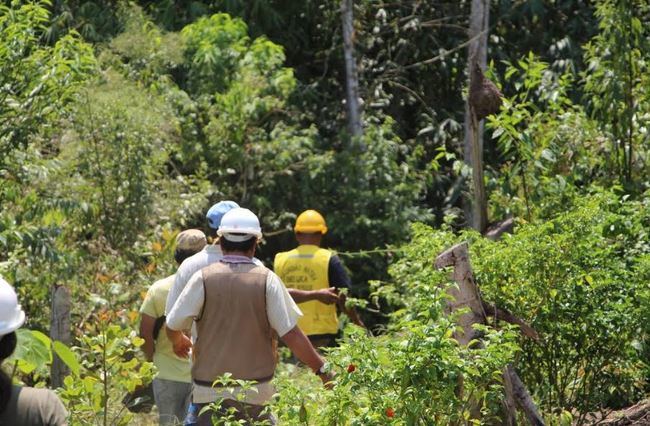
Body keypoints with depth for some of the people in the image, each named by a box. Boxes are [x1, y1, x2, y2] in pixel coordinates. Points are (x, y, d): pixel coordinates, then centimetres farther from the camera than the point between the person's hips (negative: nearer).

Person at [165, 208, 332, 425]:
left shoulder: (203, 278, -5)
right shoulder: (267, 280, -6)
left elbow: (173, 326, 0)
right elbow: (291, 334, -8)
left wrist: (179, 341, 23)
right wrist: (322, 369, 2)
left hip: (210, 391, 0)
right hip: (256, 391, 0)